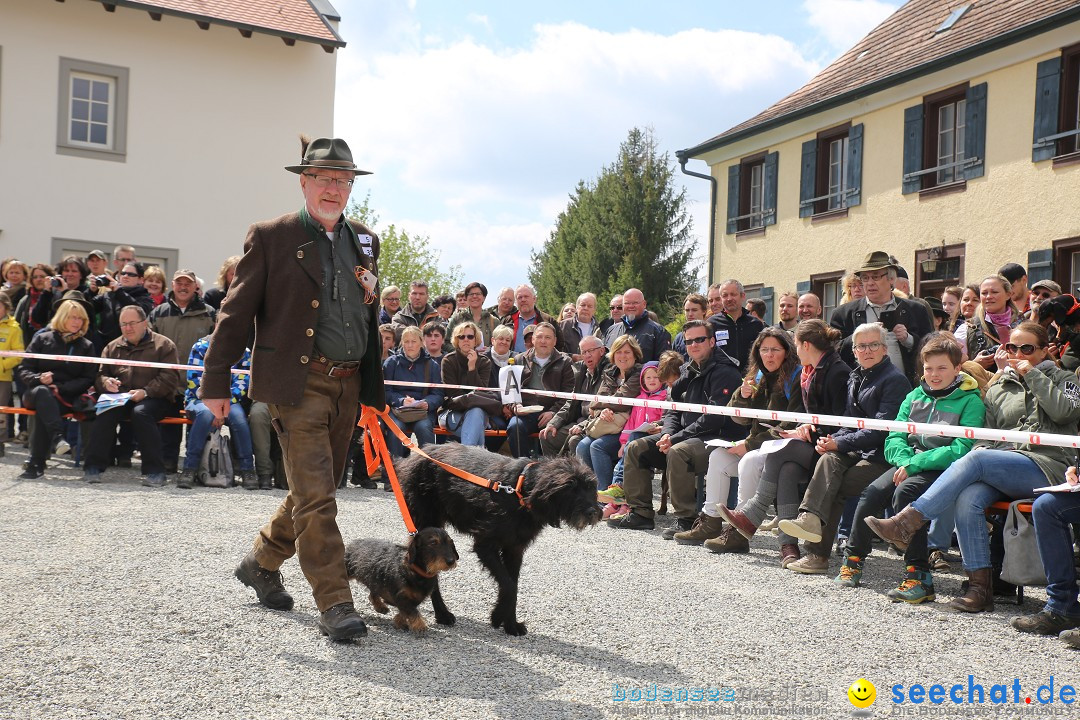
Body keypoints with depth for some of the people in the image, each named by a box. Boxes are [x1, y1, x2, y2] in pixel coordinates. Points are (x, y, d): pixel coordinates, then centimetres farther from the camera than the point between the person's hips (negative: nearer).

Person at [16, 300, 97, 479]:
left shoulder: (86, 346, 15)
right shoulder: (42, 339, 14)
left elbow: (88, 379, 7)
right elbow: (23, 370, 8)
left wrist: (61, 388, -9)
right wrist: (39, 378, -15)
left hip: (66, 397, -1)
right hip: (36, 392, 1)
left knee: (43, 410, -34)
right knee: (42, 392, -38)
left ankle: (36, 464, -37)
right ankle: (58, 435, -53)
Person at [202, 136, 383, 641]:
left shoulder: (365, 242, 13)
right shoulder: (270, 237, -2)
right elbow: (236, 312, -3)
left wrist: (375, 387, 16)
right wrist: (217, 384, -6)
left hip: (348, 385, 6)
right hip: (297, 383, -6)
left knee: (317, 490, 14)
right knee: (315, 496, -9)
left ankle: (262, 564, 35)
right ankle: (334, 604, -2)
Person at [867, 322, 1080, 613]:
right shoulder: (998, 388, 26)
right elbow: (988, 434, 19)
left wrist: (1032, 375, -4)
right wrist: (980, 453, -3)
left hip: (1045, 467, -4)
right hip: (1000, 468, 4)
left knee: (974, 460, -32)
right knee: (968, 498, -31)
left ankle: (907, 522, -37)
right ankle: (980, 586, -30)